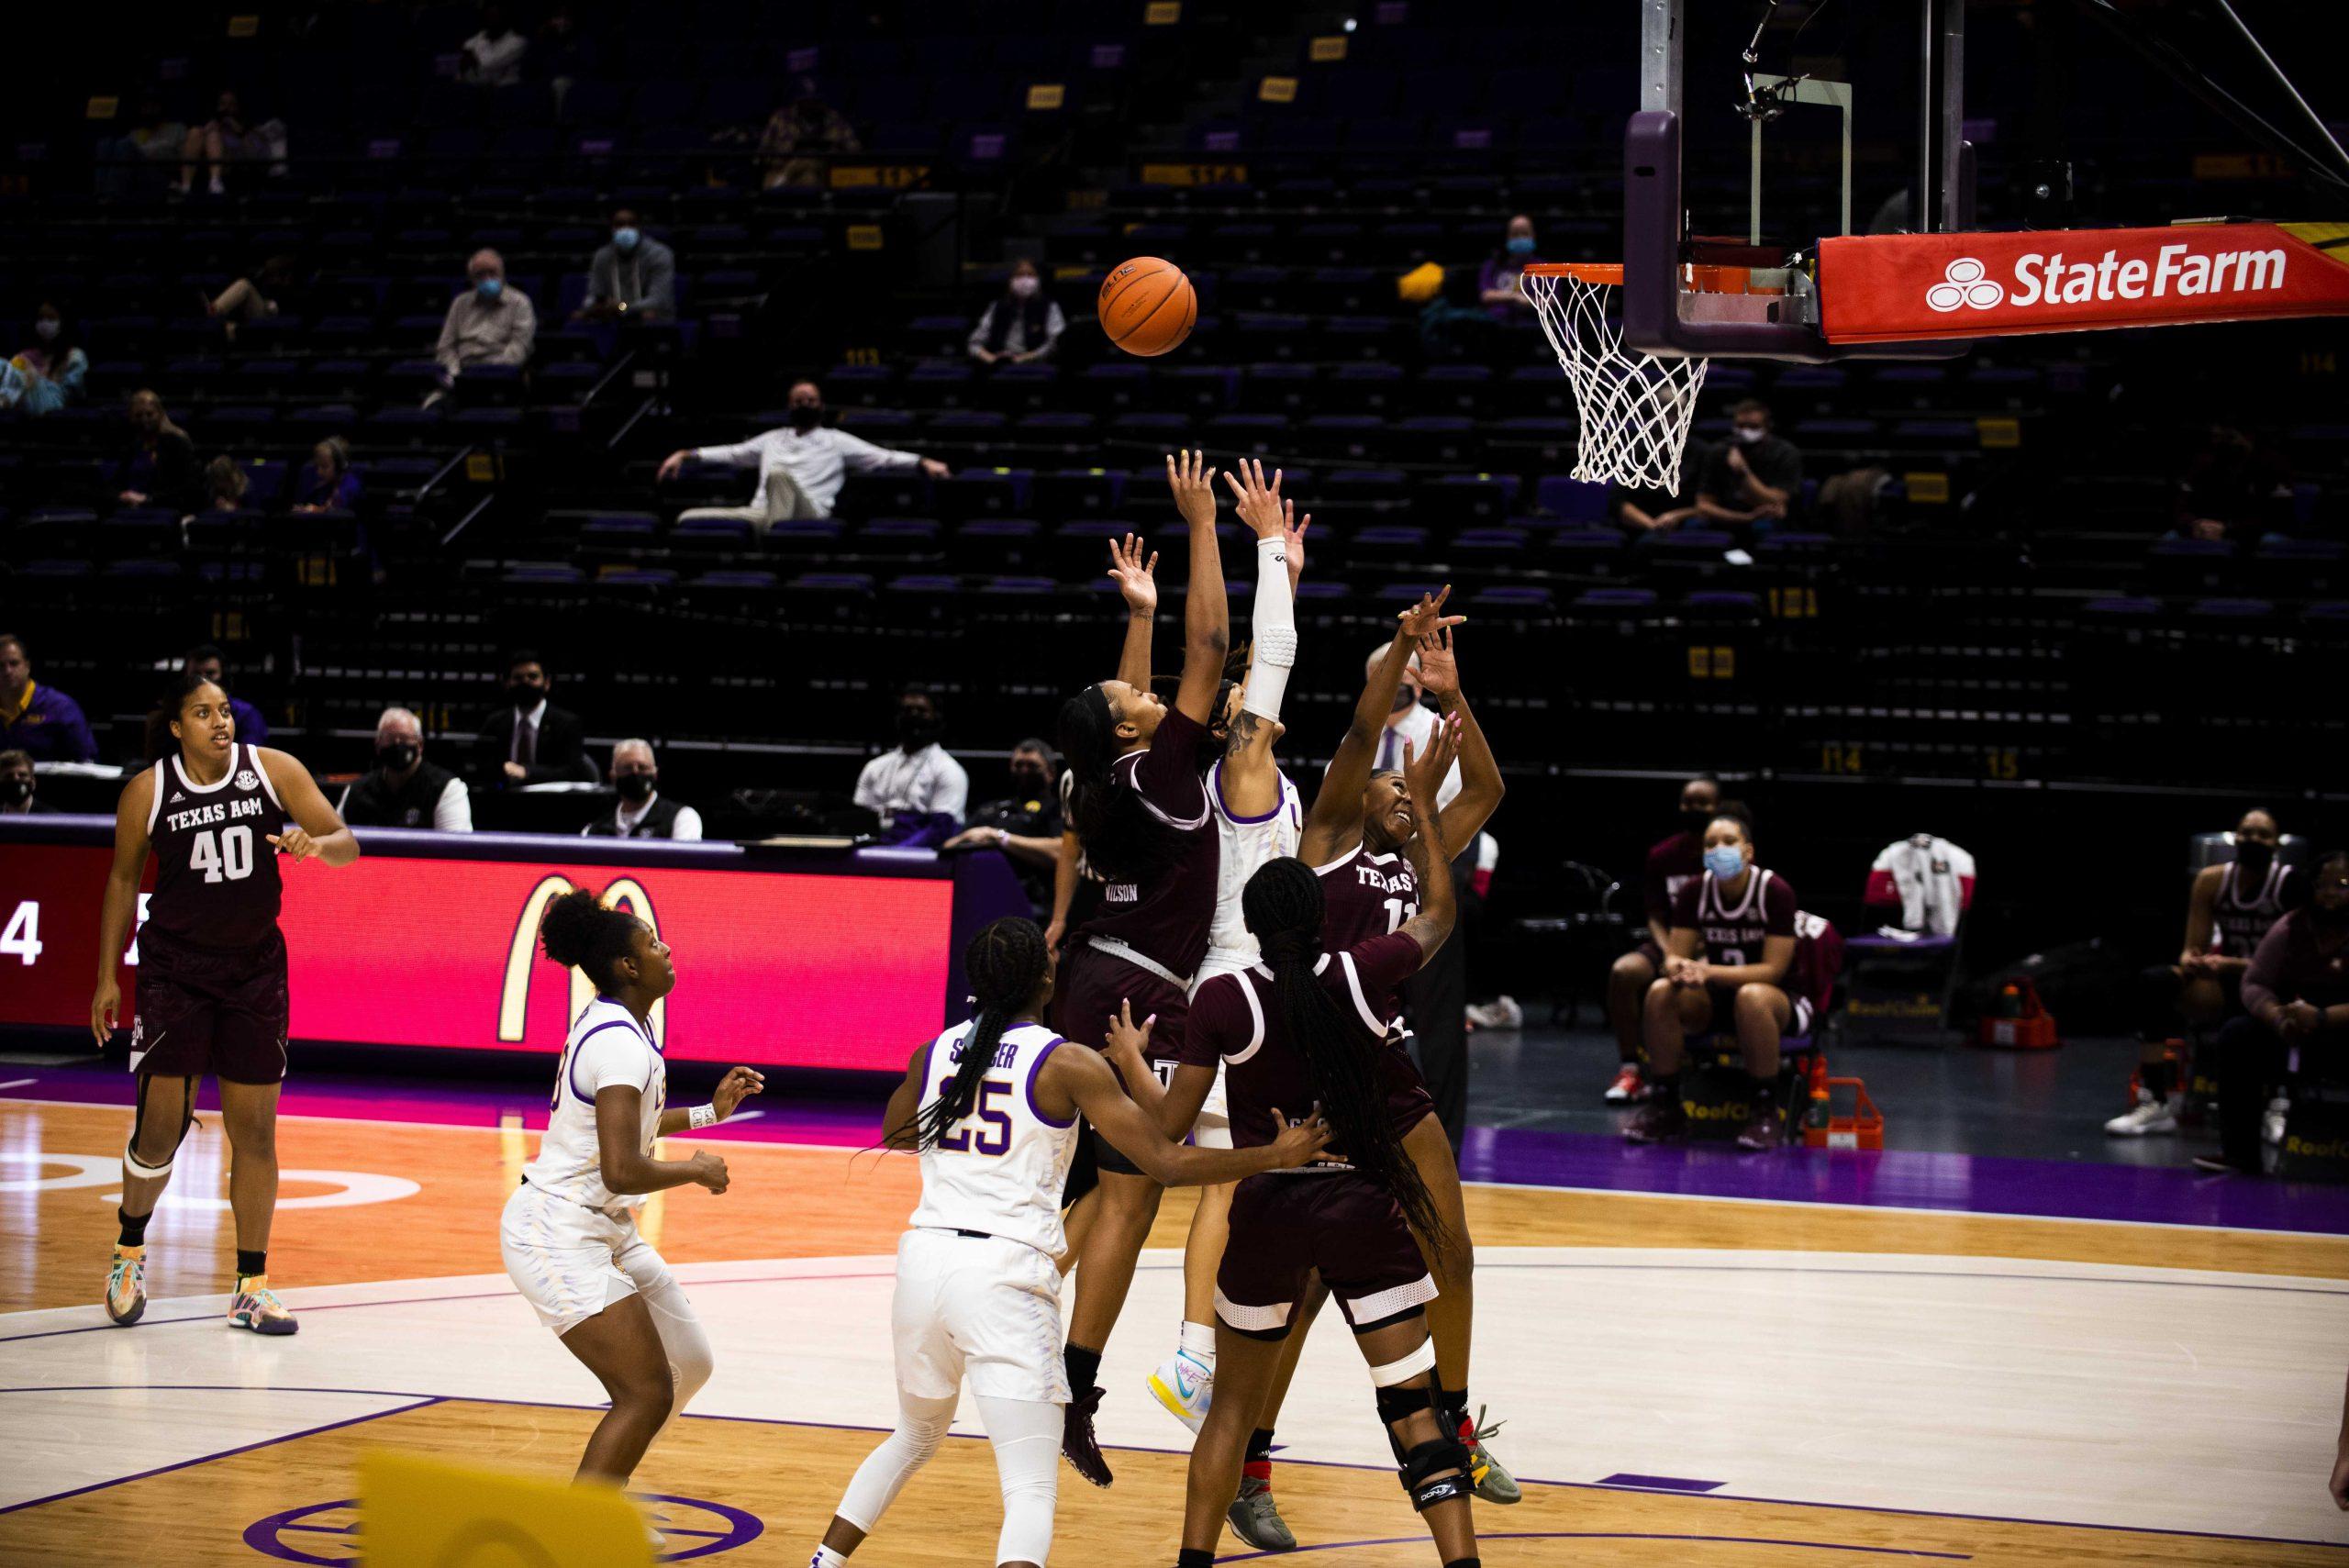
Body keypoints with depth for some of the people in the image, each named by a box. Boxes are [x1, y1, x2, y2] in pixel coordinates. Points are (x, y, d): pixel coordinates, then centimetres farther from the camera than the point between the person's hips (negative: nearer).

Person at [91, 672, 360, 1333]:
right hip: (174, 967, -2)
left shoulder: (273, 770, -6)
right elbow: (123, 880, 5)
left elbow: (348, 845, -4)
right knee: (161, 1123, -4)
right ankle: (130, 1253, 23)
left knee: (255, 1130, 3)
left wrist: (315, 844, -27)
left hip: (255, 967, 2)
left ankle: (252, 1289, 12)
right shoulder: (147, 792, -8)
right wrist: (108, 975, 5)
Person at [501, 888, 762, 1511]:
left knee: (690, 1364, 14)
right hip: (559, 1237, -10)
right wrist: (696, 1171, -13)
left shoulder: (613, 1025, 9)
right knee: (648, 1395, -13)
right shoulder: (621, 1043, -23)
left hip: (605, 1233, 10)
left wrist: (710, 1111, 26)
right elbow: (622, 1171, -30)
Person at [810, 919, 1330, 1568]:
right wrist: (1276, 1156, 6)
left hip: (923, 1255, 6)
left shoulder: (933, 1053, 11)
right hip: (1005, 1272, -6)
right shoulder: (1070, 1065, -4)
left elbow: (894, 1137, 33)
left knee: (914, 1438, 31)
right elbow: (1168, 1162, -7)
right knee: (1033, 1490, -6)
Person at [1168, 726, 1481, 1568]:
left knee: (1234, 1404, 17)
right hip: (1365, 1206, 0)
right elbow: (1439, 912, 17)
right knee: (1414, 1406, 0)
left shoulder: (1222, 999, -8)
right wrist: (1422, 801, 24)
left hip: (1267, 1211, 0)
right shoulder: (1366, 973, -4)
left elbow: (1169, 1125, -5)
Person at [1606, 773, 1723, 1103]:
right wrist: (1671, 955, -16)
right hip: (1674, 943, 3)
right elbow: (1656, 918, 5)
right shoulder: (1662, 855, 5)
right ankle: (1630, 1070, -22)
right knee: (1623, 972, -27)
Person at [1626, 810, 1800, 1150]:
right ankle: (1664, 1107, -15)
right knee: (1661, 992, -24)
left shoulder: (1775, 892, -18)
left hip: (1778, 998, -4)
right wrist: (1680, 969, -31)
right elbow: (1674, 957, -5)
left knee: (1752, 997, -39)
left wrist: (1708, 972, -32)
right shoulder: (1695, 893, -5)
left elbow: (1773, 970, -21)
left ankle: (1764, 1112, -27)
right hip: (1716, 996, 4)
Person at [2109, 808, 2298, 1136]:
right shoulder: (2211, 880, 1)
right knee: (2153, 982, -23)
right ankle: (2155, 1101, -25)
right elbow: (2193, 949, 3)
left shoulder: (2291, 885, -12)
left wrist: (2230, 965, -26)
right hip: (2224, 986, 4)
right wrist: (2191, 962, -22)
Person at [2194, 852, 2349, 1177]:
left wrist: (2322, 1019, -33)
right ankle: (2239, 1152, -16)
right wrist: (2278, 1017, -21)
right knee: (2237, 1035, -19)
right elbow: (2254, 984, 1)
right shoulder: (2292, 927, 4)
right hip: (2295, 1033, 5)